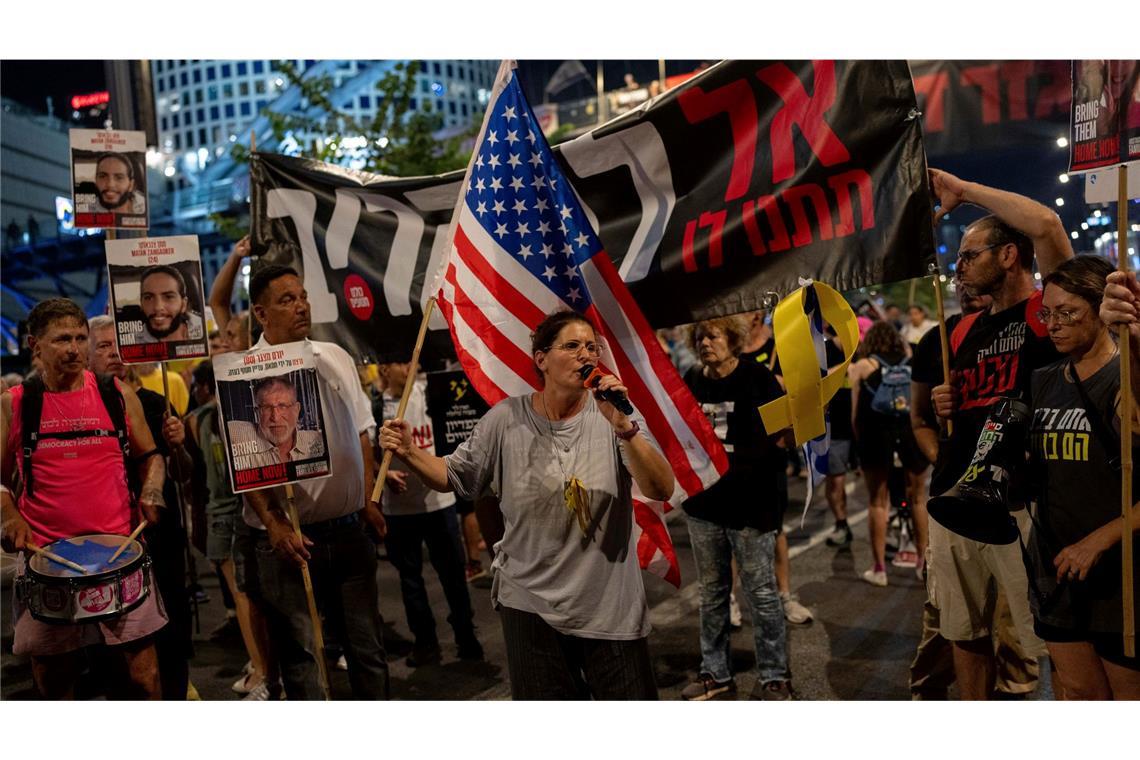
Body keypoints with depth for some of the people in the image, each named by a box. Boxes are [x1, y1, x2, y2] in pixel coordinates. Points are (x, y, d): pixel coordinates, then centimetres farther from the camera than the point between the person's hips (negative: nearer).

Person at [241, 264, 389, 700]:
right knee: (299, 654, 7)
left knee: (367, 647, 15)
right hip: (290, 537, -5)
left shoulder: (335, 359, 8)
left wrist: (368, 500, 12)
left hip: (349, 530, 5)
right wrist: (273, 523, -18)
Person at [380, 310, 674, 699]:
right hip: (530, 604, 1)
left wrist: (625, 429, -28)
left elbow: (662, 490, -16)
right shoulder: (506, 419, -5)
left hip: (612, 608, 0)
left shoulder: (609, 416, -8)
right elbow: (455, 477, 4)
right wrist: (410, 453, -12)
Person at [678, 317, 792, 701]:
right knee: (711, 591, 14)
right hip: (704, 501, 5)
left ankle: (774, 677, 15)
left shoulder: (757, 377, -5)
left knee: (761, 592, 2)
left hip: (751, 503, -5)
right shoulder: (692, 381, 8)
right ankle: (715, 672, 27)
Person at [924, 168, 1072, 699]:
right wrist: (942, 406, 2)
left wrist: (962, 190, -12)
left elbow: (1046, 225, -23)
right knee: (965, 636, 16)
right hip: (952, 509, 7)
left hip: (1020, 510, -7)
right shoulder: (964, 330, 14)